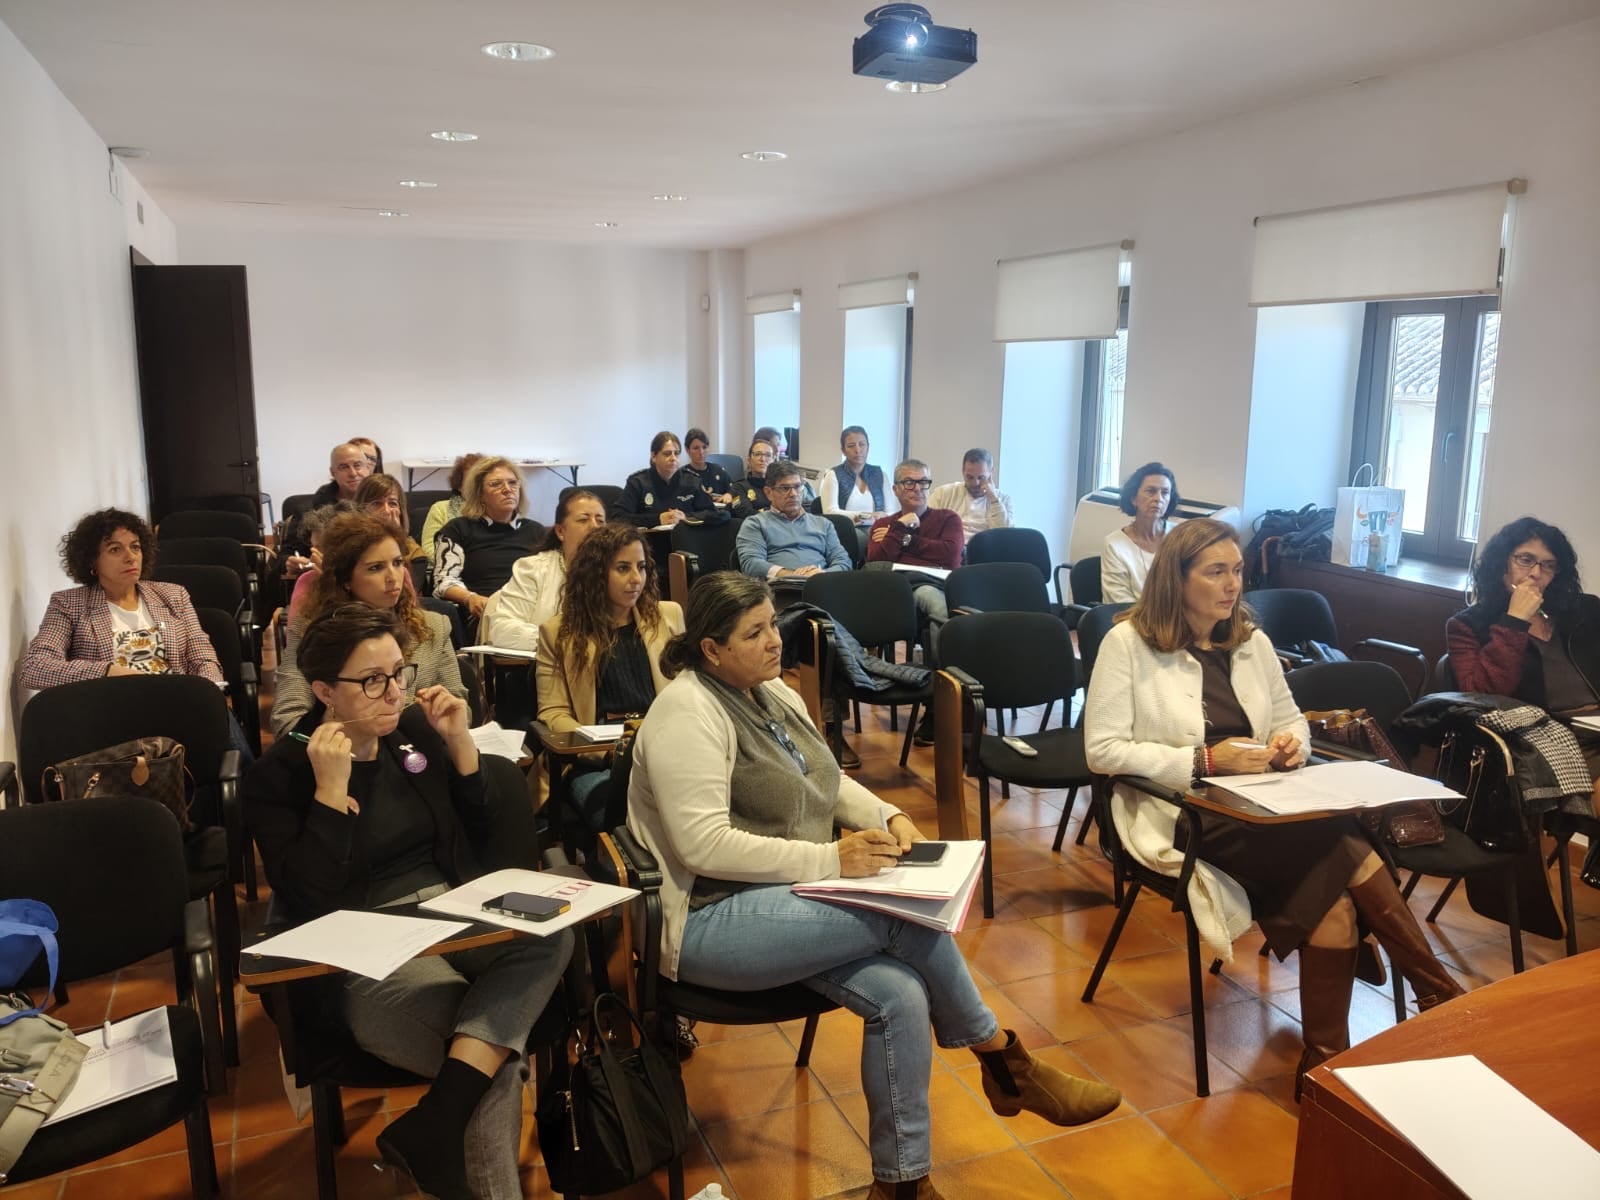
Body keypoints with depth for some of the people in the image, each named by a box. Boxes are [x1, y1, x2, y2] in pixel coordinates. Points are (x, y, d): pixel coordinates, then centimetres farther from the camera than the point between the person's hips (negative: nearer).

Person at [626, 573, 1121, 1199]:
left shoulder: (775, 695, 11)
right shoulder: (688, 713, -16)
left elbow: (826, 781, 23)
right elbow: (704, 846, -23)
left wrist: (888, 816, 3)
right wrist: (829, 860, -23)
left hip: (784, 902, 8)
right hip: (708, 919, -8)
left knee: (900, 994, -18)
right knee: (907, 911, -22)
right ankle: (1006, 1064, -1)